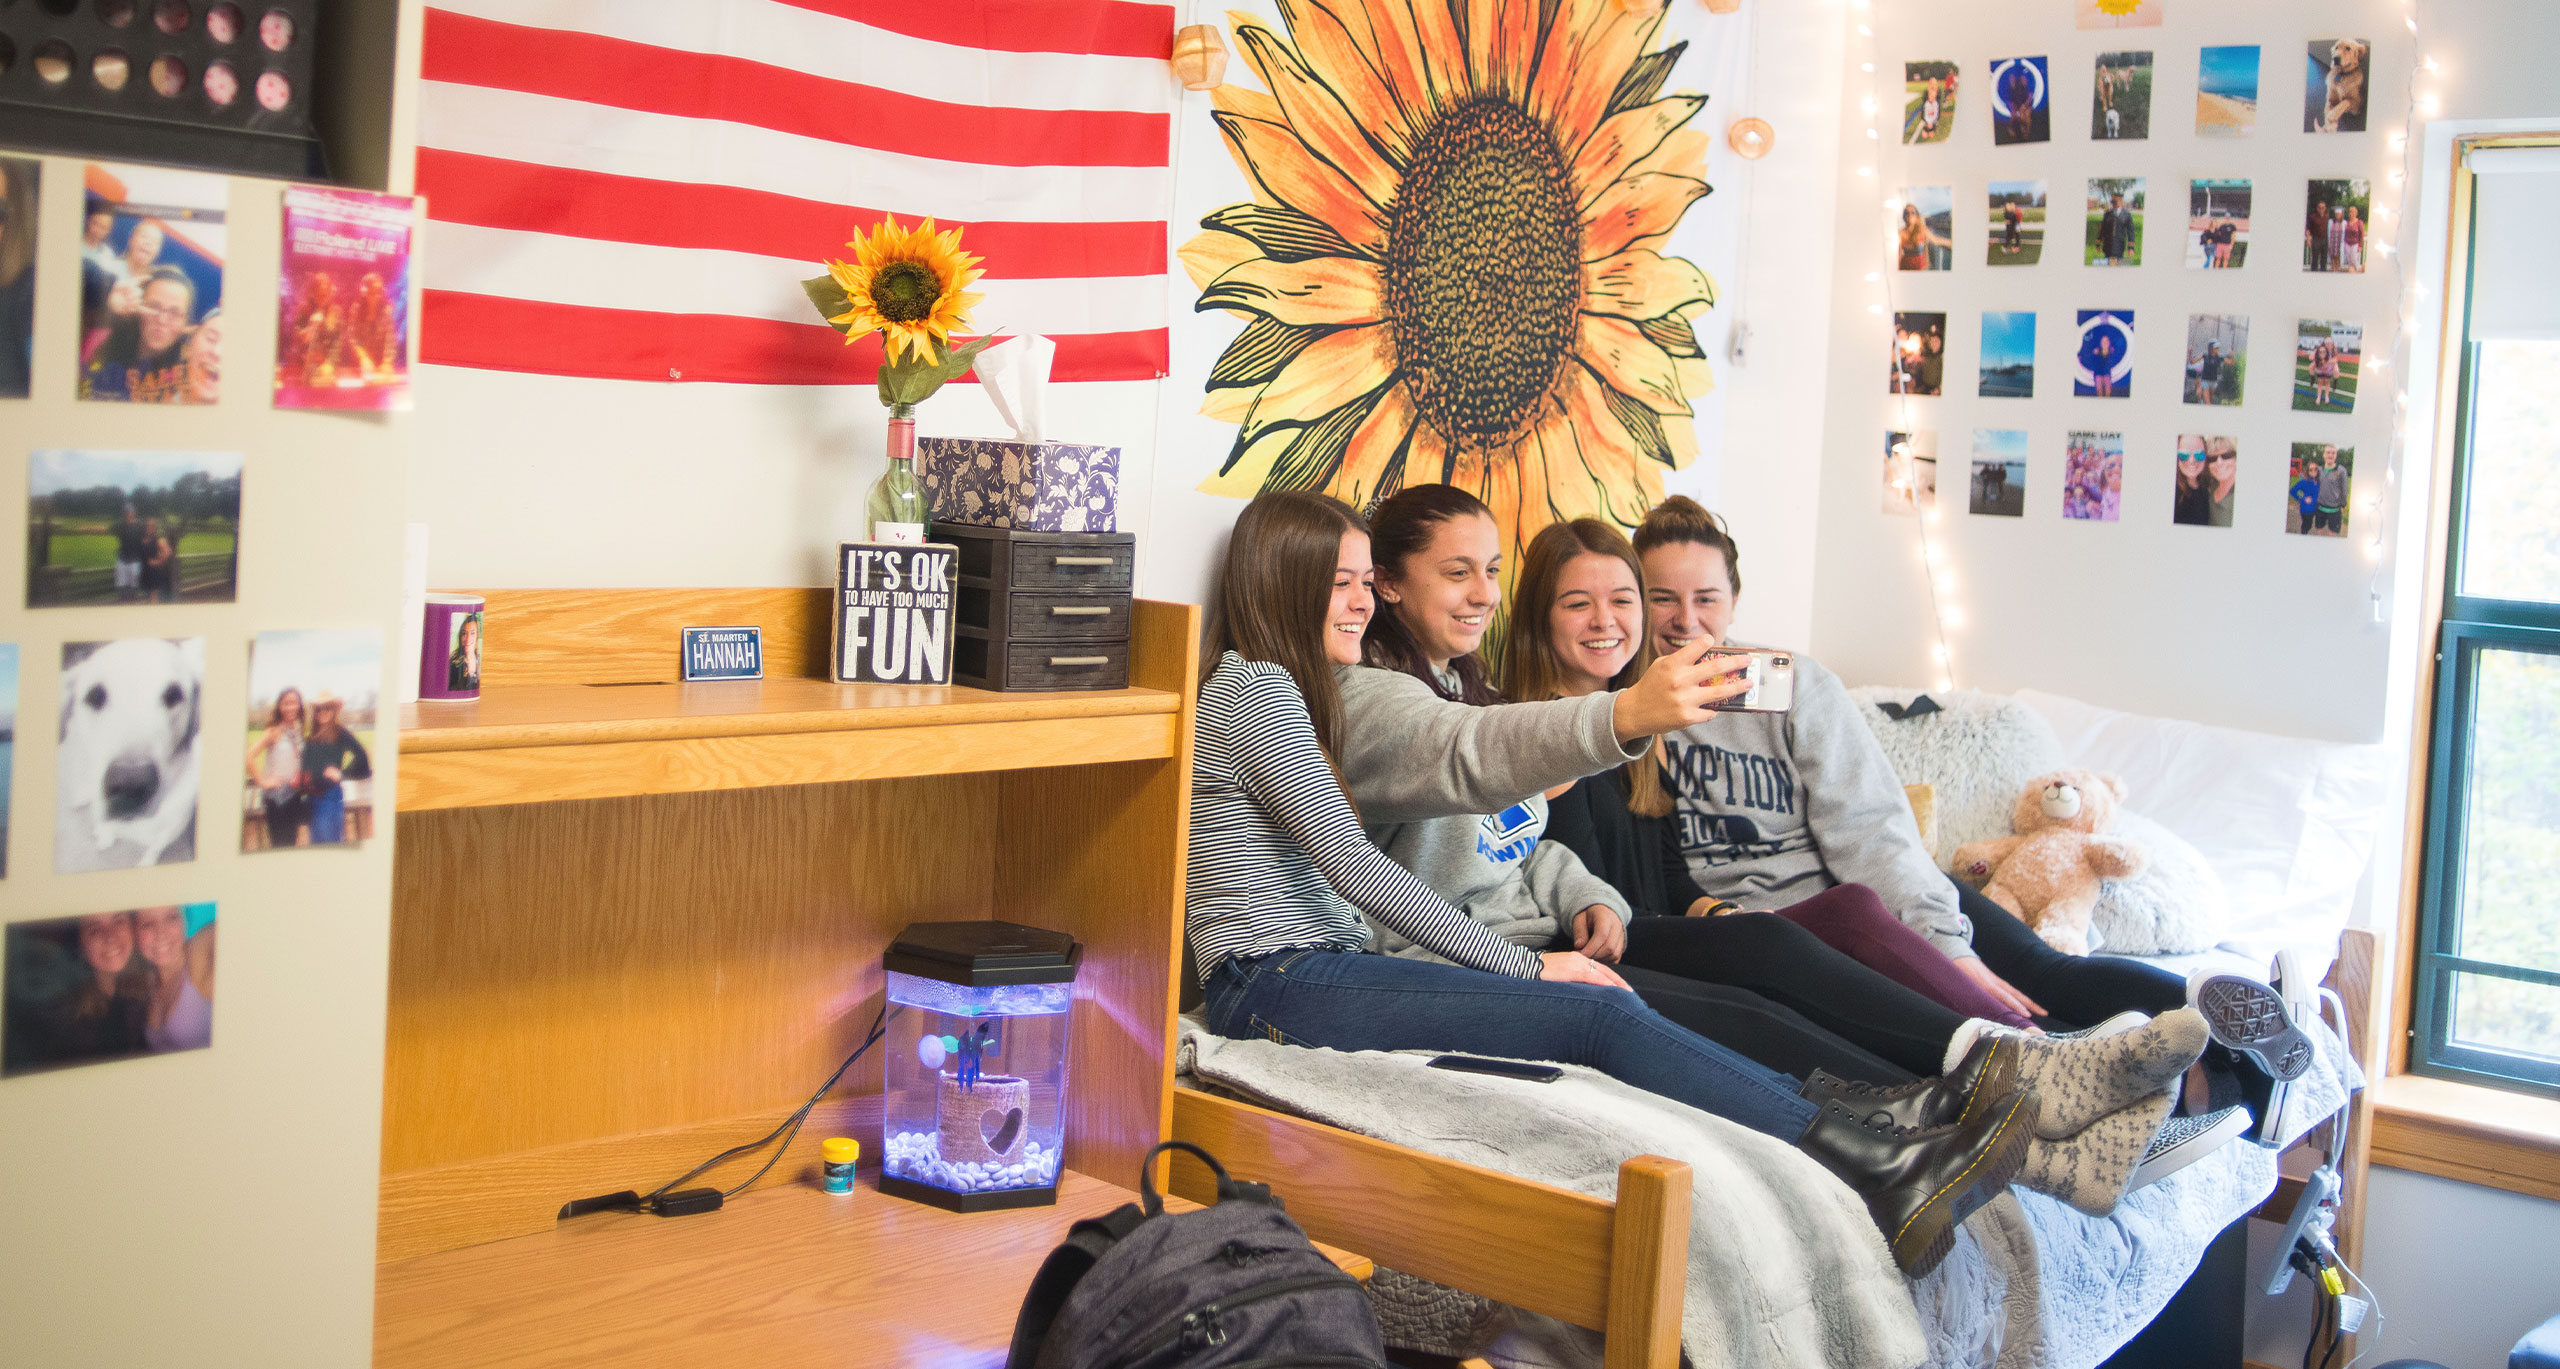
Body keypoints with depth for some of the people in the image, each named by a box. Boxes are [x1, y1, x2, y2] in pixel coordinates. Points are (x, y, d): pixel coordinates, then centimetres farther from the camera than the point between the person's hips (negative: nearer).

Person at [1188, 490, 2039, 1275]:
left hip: (1322, 967, 9)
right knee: (1599, 1020, -23)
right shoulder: (1254, 688, -7)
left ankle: (1881, 1156, -30)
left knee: (1614, 1011, -15)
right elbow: (1350, 866, -13)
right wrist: (1522, 967, -10)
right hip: (1274, 987, -9)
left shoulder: (1284, 688, 24)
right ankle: (1886, 1177, -30)